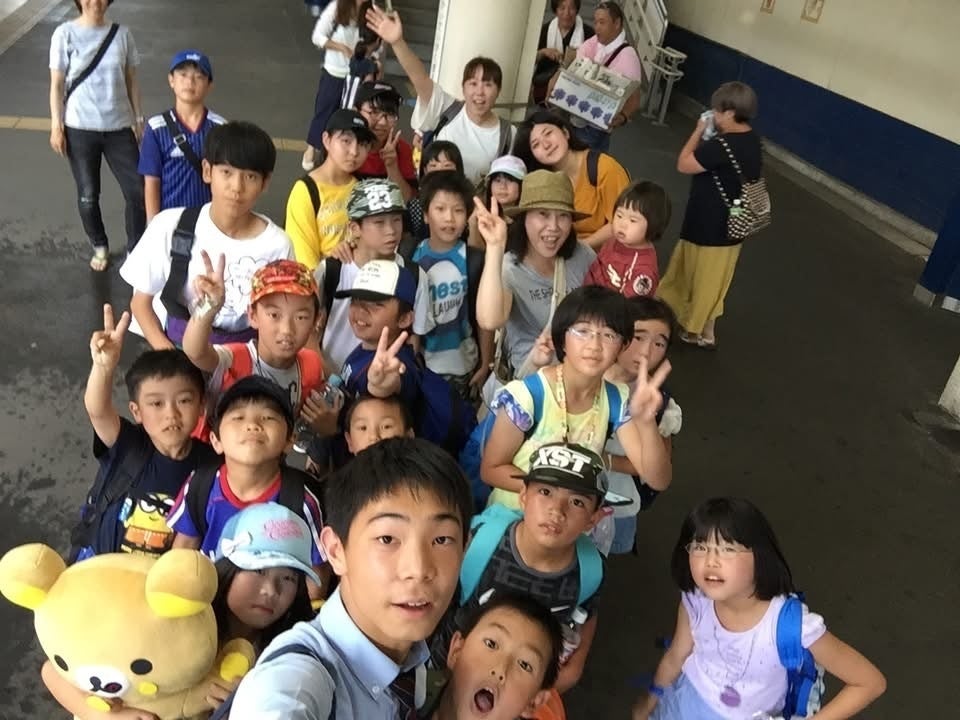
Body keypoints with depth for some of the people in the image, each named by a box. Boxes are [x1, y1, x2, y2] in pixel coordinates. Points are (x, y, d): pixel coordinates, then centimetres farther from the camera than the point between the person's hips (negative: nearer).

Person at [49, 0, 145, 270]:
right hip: (80, 128, -1)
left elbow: (131, 80, 7)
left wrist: (138, 119, 6)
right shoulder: (65, 34, -6)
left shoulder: (122, 33, 1)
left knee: (138, 191, 0)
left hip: (119, 127, 2)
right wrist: (56, 126, -6)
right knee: (88, 195, 8)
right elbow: (57, 84, -3)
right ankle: (100, 247, 31)